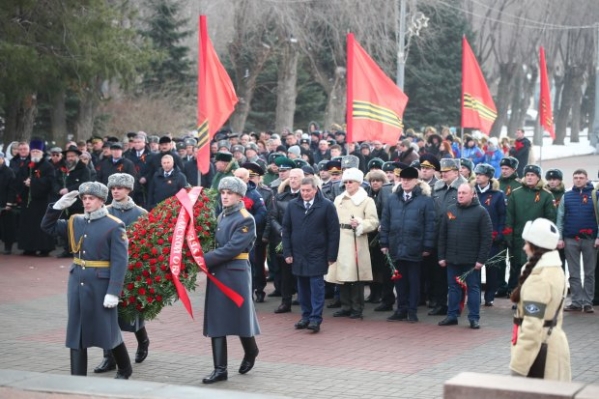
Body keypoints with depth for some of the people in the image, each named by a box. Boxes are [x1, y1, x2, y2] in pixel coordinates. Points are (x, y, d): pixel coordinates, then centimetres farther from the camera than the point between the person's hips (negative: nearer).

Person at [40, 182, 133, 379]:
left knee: (108, 330, 6)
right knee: (76, 332, 4)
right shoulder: (75, 222, 8)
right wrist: (59, 206, 0)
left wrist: (113, 292, -20)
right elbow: (48, 227, 16)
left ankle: (125, 369, 28)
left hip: (101, 286, -6)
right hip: (77, 284, 6)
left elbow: (120, 262, -14)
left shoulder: (114, 226, -10)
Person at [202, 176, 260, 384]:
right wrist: (207, 260, -1)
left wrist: (205, 259, -20)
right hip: (216, 274, 7)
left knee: (241, 317, 5)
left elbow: (232, 248, -18)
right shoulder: (221, 216, 14)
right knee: (216, 320, 3)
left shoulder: (246, 220, -9)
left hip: (236, 274, -7)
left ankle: (250, 352, 33)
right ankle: (220, 369, 5)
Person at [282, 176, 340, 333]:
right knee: (302, 287, 9)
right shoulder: (292, 205, 4)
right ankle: (306, 316, 19)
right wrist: (287, 252, 2)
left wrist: (331, 256, -9)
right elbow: (286, 230, 8)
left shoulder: (327, 206, -6)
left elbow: (334, 232, -6)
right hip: (298, 255, 4)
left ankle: (315, 319, 0)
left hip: (317, 255, -4)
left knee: (316, 286, -3)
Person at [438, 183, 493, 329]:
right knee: (453, 288, 10)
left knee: (473, 288, 3)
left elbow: (487, 237, -8)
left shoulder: (481, 212, -5)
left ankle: (474, 318, 7)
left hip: (471, 260, -4)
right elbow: (442, 235, 10)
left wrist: (481, 259, -13)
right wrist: (441, 256, 4)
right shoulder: (450, 210, 8)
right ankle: (452, 316, 17)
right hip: (452, 258, 4)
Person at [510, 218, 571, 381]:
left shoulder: (539, 279, -21)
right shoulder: (555, 271, 8)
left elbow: (532, 327, -25)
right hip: (553, 342, 9)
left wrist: (518, 368, -24)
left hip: (539, 349, -9)